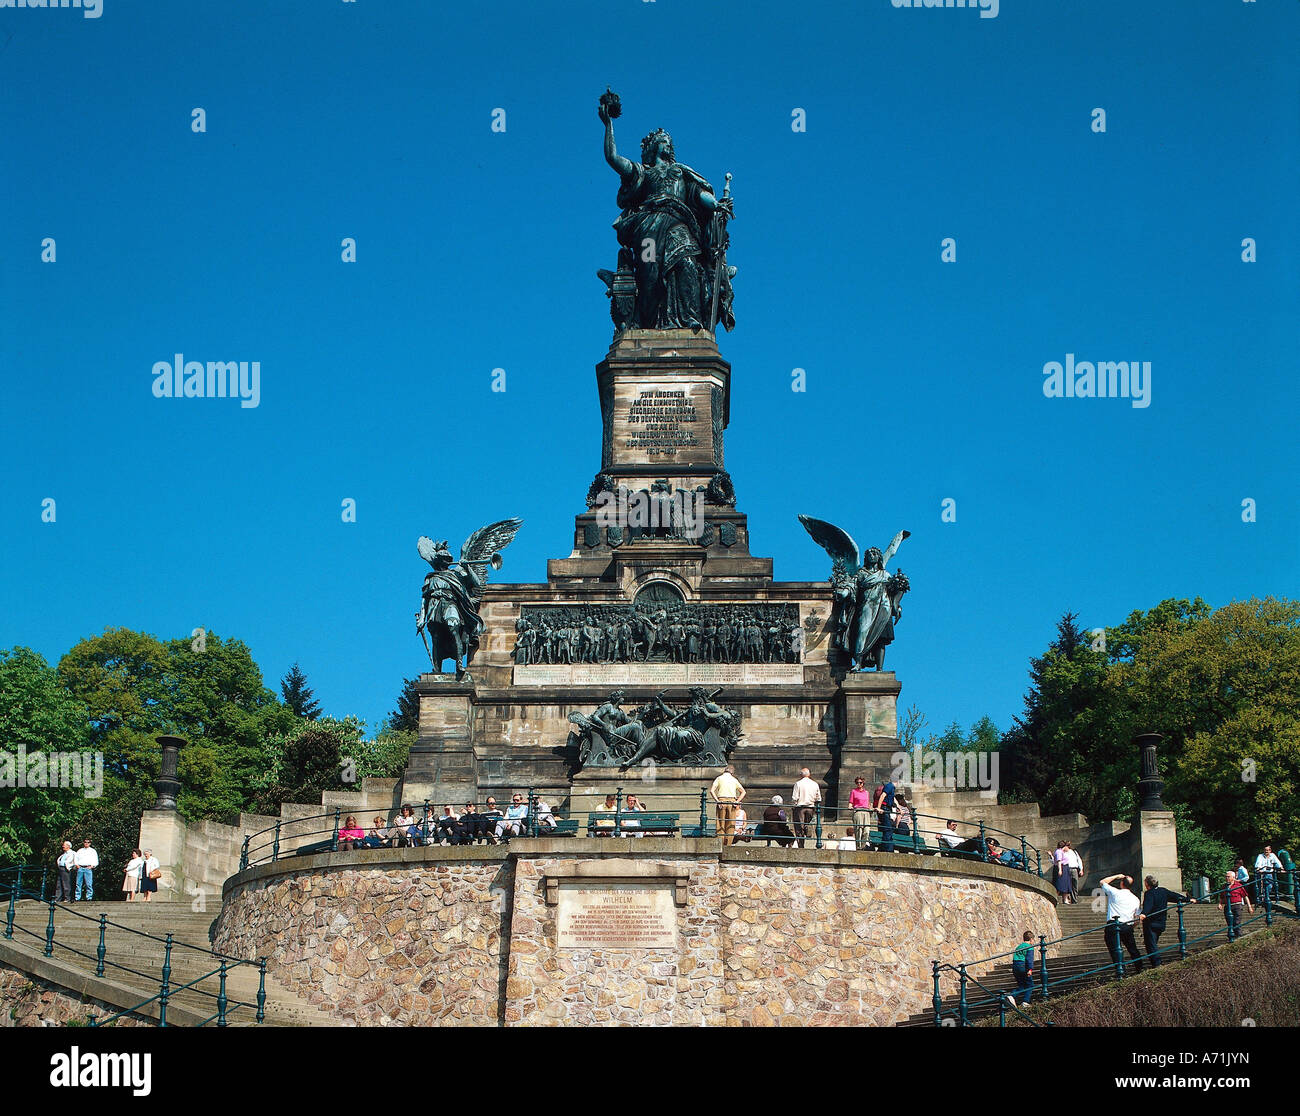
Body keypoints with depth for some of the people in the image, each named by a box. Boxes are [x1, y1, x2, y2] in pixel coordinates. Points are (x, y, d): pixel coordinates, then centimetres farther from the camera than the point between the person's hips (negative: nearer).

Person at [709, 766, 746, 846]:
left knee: (721, 824, 1)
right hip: (731, 802, 1)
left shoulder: (719, 778, 7)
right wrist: (737, 802, -1)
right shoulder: (734, 780, 11)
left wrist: (717, 801, -9)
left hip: (721, 801, -1)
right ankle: (728, 845, 0)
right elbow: (743, 792, 5)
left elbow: (711, 791, -5)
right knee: (730, 826, 4)